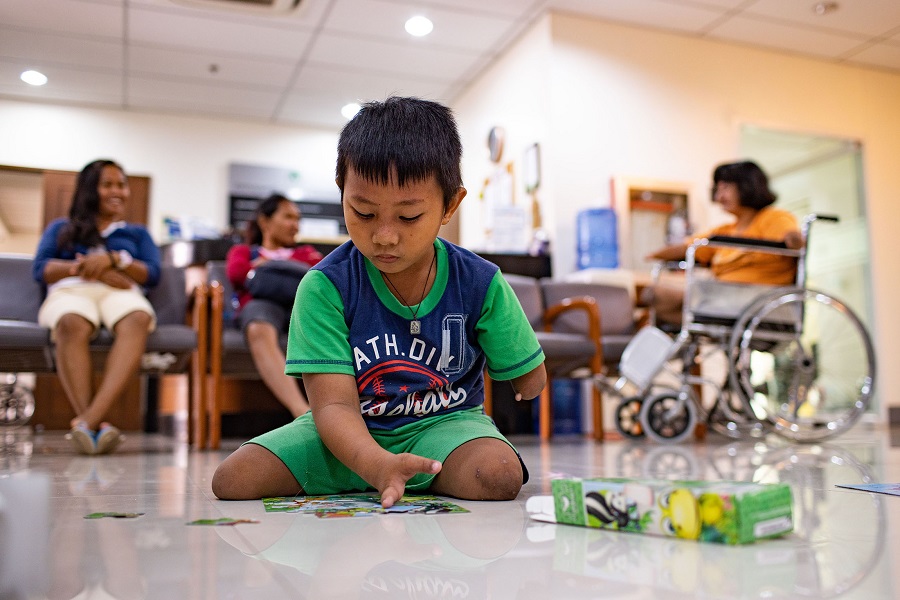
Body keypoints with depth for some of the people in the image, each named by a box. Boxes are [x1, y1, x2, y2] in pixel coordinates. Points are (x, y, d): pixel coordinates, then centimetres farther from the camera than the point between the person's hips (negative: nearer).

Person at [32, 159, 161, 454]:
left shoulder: (137, 233, 32)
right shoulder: (60, 228, 31)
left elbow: (152, 274, 13)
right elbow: (40, 269, 11)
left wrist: (113, 259, -5)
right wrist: (87, 269, -6)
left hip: (120, 292, 0)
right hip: (70, 290, 0)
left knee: (137, 319, -40)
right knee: (73, 323, -41)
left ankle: (90, 419, -56)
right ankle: (93, 423, -53)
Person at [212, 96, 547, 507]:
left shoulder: (480, 283, -11)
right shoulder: (326, 286, -16)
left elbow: (529, 376, 5)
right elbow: (334, 404, -25)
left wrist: (524, 386, -15)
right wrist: (377, 465, -41)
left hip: (443, 421, 0)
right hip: (350, 434, 1)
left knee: (500, 476, -33)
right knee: (233, 479, -18)